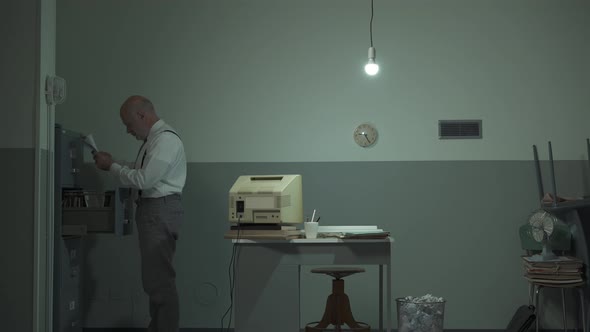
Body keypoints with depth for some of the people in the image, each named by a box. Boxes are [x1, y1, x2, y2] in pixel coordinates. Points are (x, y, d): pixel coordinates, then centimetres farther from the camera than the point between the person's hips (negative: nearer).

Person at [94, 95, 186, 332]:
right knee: (154, 276, 16)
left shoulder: (165, 139, -16)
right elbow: (142, 174, 17)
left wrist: (111, 166, -10)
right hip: (151, 209, 11)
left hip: (160, 210, -11)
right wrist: (112, 164, 8)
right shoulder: (153, 138, 16)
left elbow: (143, 180, -21)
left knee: (160, 277, -9)